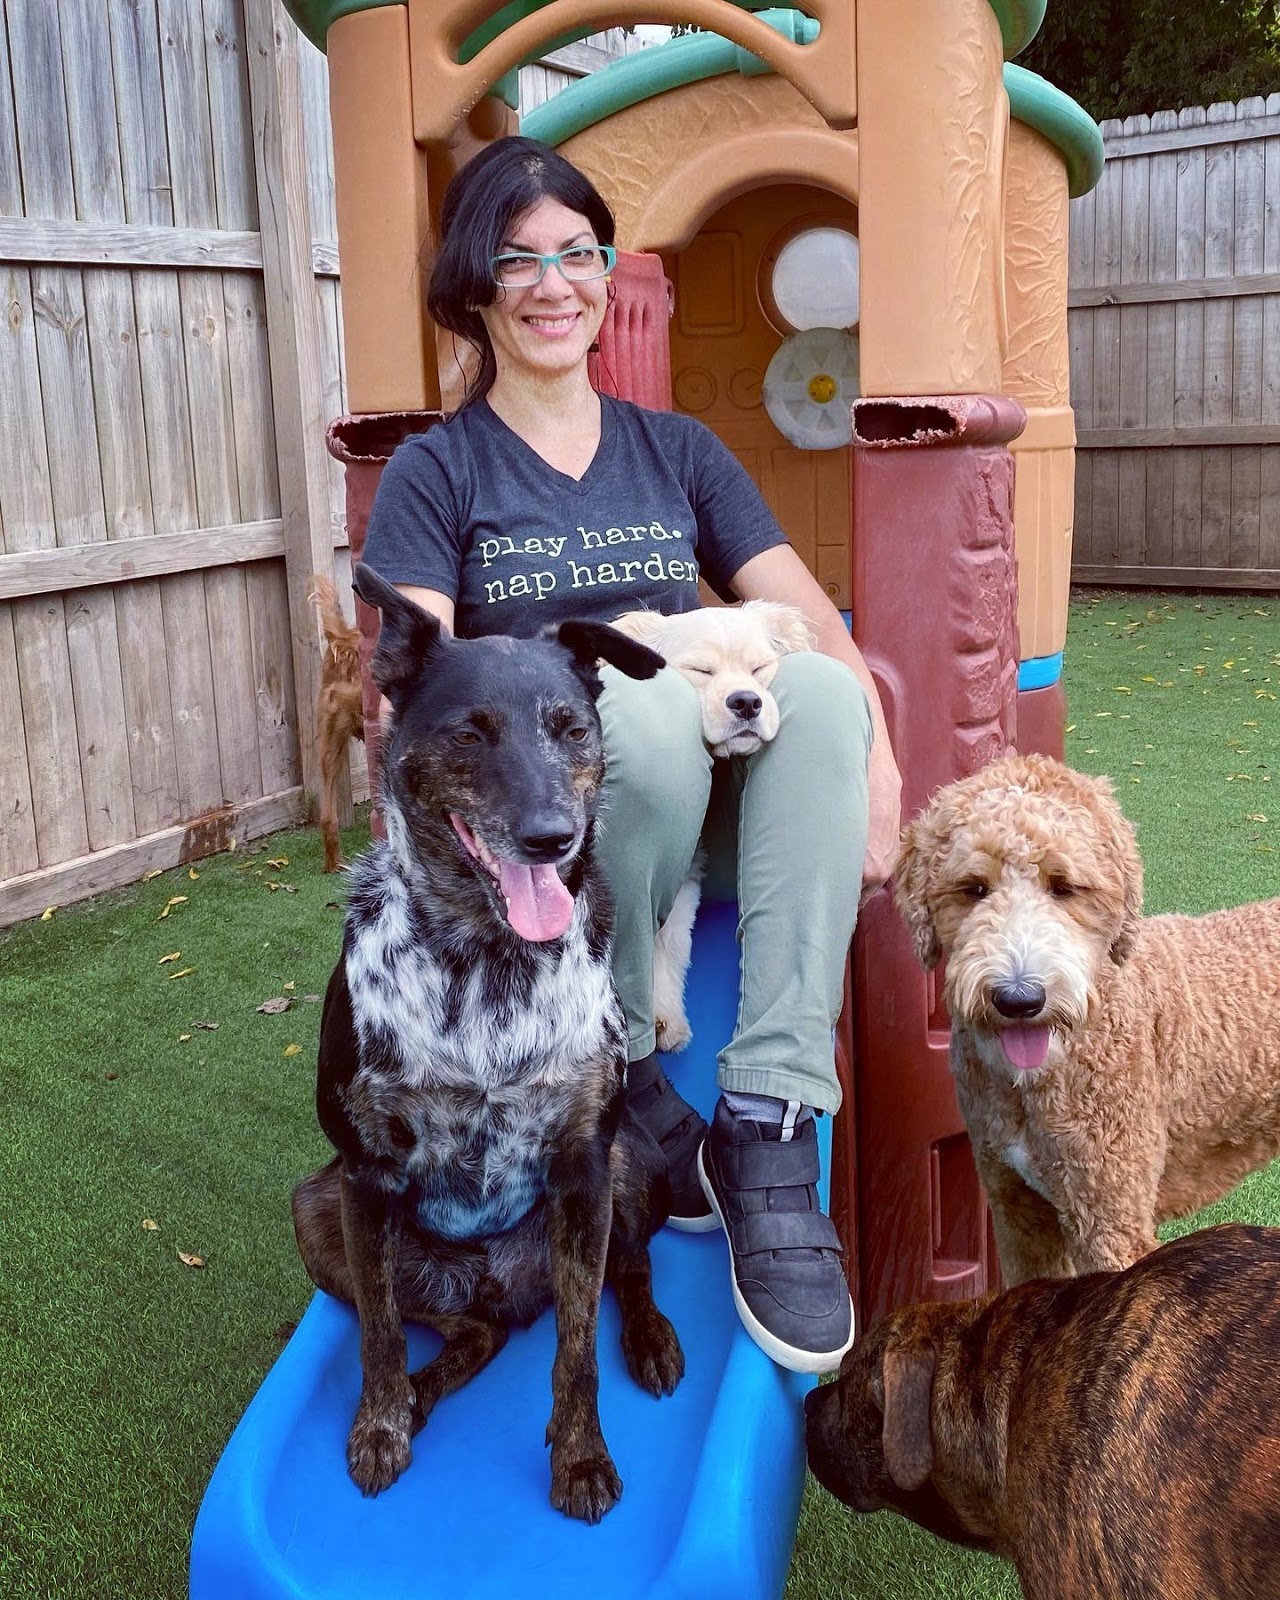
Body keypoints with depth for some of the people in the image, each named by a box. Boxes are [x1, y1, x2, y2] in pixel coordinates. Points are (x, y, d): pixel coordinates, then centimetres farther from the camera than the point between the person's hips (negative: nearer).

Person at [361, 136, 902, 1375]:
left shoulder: (676, 450, 17)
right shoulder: (438, 470, 7)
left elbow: (815, 620, 4)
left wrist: (875, 765, -15)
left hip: (700, 788, 3)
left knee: (818, 686, -29)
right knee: (644, 704, -36)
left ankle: (766, 1129, -29)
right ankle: (616, 1073, -12)